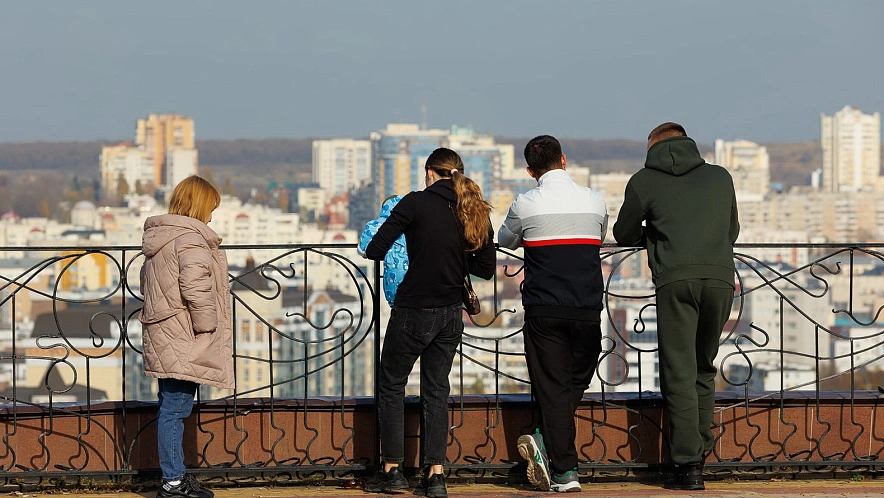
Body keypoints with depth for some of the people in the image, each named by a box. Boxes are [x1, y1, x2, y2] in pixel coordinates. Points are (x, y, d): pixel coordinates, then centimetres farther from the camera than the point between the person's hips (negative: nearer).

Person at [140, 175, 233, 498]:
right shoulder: (190, 239, -15)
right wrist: (206, 325, -13)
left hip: (163, 337, 10)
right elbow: (196, 289, -25)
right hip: (183, 341, -10)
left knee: (170, 407, 14)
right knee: (175, 408, -7)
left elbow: (148, 284, 25)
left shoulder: (157, 237, 16)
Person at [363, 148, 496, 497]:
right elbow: (486, 268, 9)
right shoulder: (476, 211, 2)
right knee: (436, 390, 13)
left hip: (413, 311, -5)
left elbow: (374, 251, -12)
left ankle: (392, 469, 14)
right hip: (451, 314, 5)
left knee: (391, 386, 12)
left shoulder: (417, 202, -13)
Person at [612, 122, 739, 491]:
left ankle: (688, 464, -10)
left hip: (675, 280, -3)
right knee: (704, 369, 17)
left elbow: (623, 234, 22)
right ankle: (700, 452, 15)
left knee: (679, 373, -3)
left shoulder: (644, 180, 12)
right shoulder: (720, 176, 21)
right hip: (720, 277, 3)